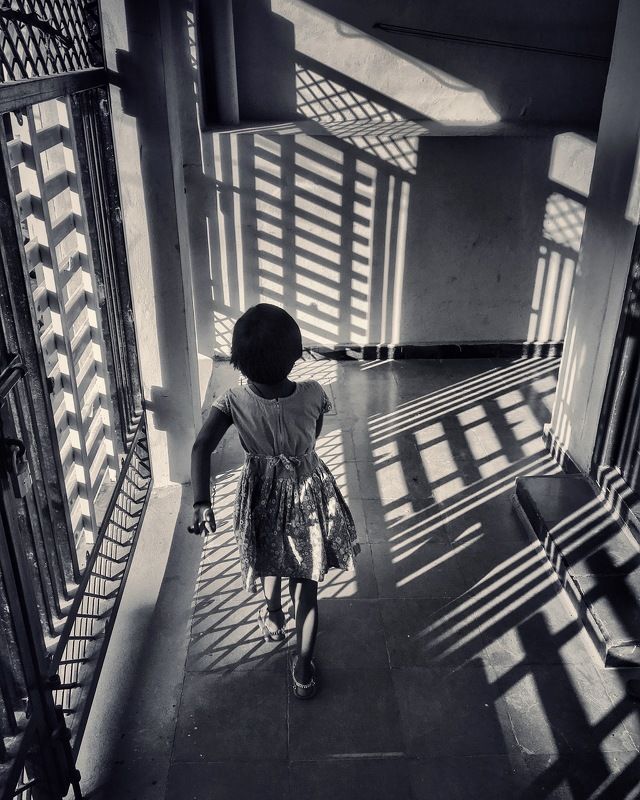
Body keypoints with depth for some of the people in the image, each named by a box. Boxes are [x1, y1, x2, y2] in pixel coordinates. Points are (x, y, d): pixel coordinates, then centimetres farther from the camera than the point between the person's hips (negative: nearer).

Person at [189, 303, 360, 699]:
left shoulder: (234, 401, -24)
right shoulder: (313, 395, -25)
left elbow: (201, 448, -32)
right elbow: (315, 436, -6)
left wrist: (202, 503, -31)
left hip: (262, 495, 2)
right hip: (307, 493, -1)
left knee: (271, 563, 31)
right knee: (307, 581, 15)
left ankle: (273, 621, 57)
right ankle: (303, 669, 25)